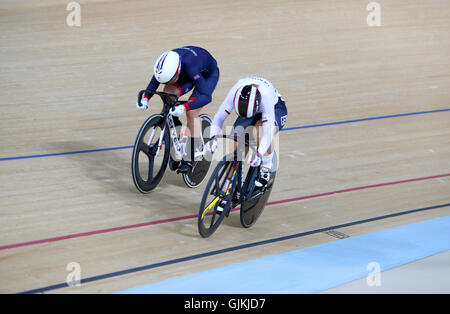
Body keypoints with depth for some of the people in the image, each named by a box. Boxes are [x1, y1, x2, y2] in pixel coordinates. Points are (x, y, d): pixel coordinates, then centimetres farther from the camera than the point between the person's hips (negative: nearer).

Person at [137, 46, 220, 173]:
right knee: (168, 93, -22)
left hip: (208, 74, -6)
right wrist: (145, 98, -26)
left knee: (191, 113, -20)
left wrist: (184, 108, -57)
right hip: (187, 74, 6)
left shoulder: (190, 67, -44)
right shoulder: (165, 63, -27)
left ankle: (190, 159, -10)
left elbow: (206, 96, -45)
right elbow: (154, 83, -8)